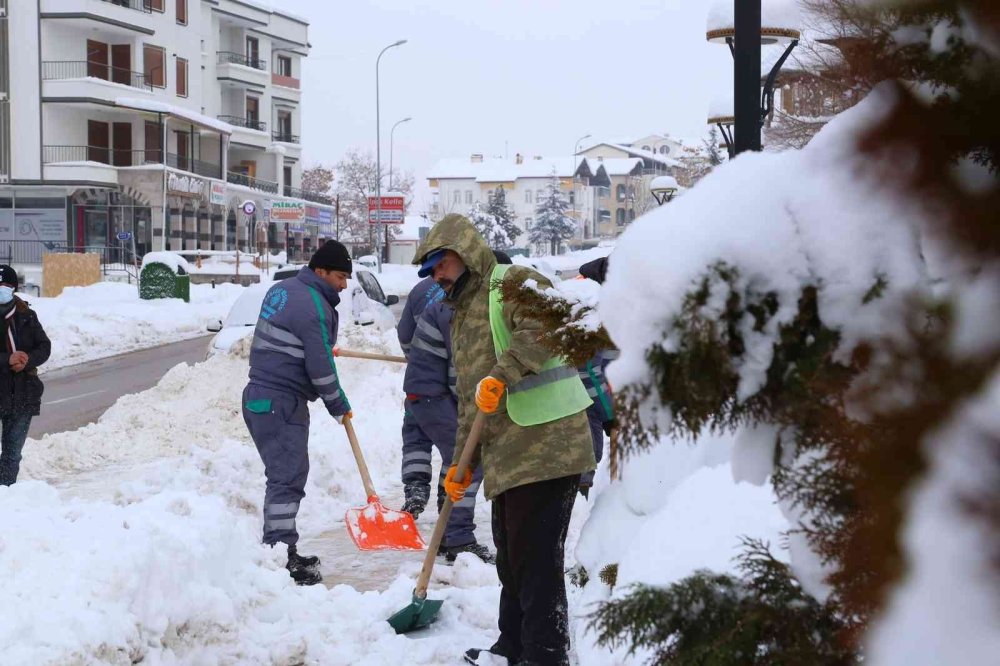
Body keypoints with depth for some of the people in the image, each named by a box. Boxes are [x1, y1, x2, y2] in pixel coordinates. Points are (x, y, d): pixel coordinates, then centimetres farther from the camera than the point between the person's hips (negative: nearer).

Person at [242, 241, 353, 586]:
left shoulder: (282, 289, 14)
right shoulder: (313, 305, -16)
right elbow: (320, 366, -15)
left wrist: (325, 349, 36)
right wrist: (339, 406, -1)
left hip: (261, 396, 10)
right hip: (282, 403, -10)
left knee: (286, 476, 15)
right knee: (287, 479, -11)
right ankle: (282, 560, -13)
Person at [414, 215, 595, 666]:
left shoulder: (514, 283, -5)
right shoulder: (463, 314, 24)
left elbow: (545, 327, -28)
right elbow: (469, 400, 27)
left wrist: (502, 374, -35)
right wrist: (461, 462, 23)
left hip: (545, 448, -10)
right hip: (506, 458, 10)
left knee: (536, 560, -9)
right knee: (510, 558, 18)